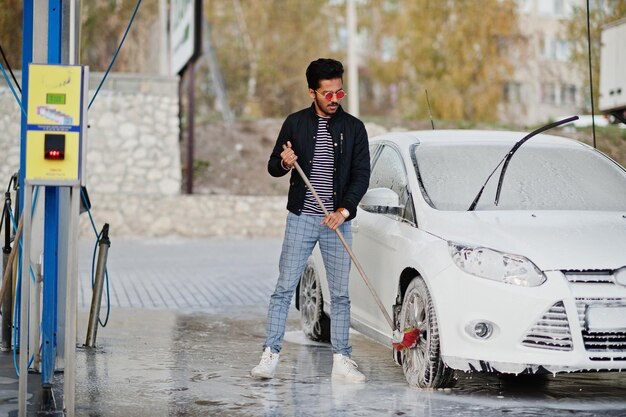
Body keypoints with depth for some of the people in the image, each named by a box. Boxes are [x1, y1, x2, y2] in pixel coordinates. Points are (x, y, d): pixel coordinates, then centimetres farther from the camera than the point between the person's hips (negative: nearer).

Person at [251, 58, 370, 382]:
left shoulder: (354, 127, 3)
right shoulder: (295, 123, 4)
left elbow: (362, 174, -1)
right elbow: (273, 167, 9)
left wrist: (344, 210, -14)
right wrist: (284, 163, -16)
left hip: (337, 222, 0)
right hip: (301, 219, 0)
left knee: (340, 293, 4)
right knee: (284, 287, -1)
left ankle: (341, 359, 10)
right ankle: (270, 354, 3)